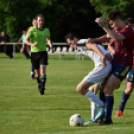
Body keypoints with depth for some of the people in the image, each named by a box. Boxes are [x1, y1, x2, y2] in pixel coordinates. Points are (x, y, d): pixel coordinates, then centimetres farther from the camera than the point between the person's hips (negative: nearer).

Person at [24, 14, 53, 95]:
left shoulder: (46, 30, 7)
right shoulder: (32, 30, -5)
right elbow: (26, 40, -10)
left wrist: (50, 44, 5)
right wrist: (32, 44, -29)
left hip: (43, 52, 1)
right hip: (34, 52, -1)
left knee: (43, 68, -19)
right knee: (37, 70, 10)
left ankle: (42, 86, -23)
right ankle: (38, 83, 39)